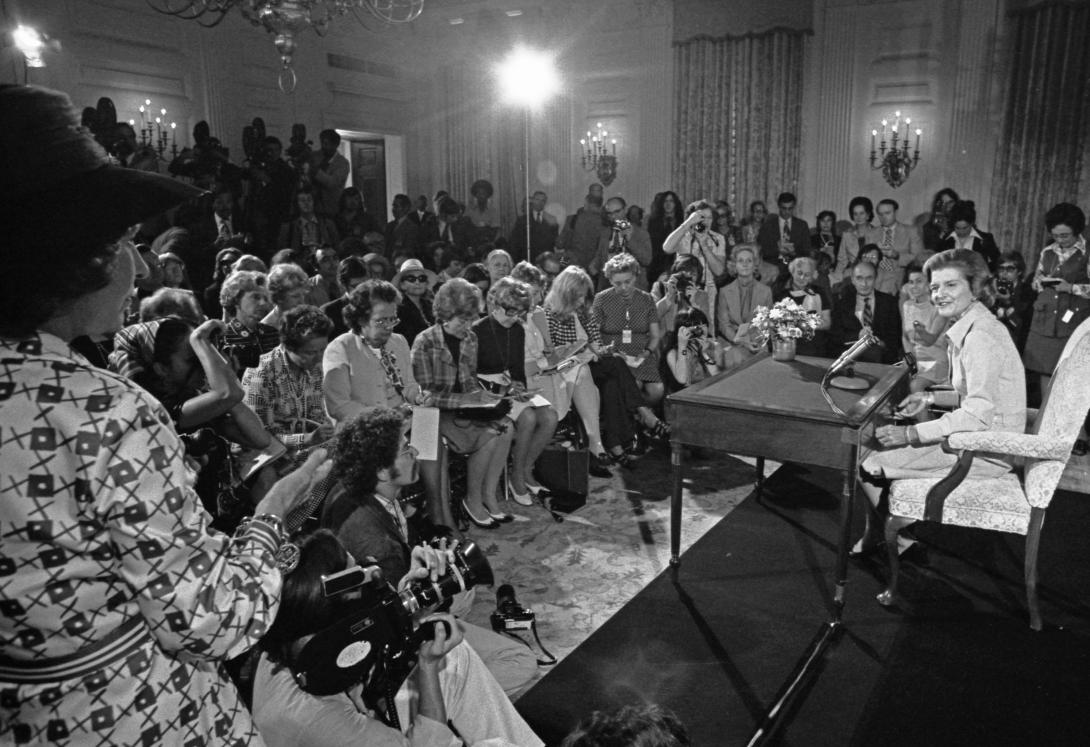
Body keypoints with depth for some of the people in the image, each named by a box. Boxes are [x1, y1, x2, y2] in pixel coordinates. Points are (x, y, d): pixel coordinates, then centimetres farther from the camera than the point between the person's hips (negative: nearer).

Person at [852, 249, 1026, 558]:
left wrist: (910, 434, -26)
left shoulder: (981, 336, -22)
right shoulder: (969, 327, 10)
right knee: (878, 440, 14)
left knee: (870, 467, -10)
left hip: (985, 451, -10)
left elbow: (979, 414, -28)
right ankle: (874, 536, 21)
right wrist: (931, 398, 7)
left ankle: (900, 540, 16)